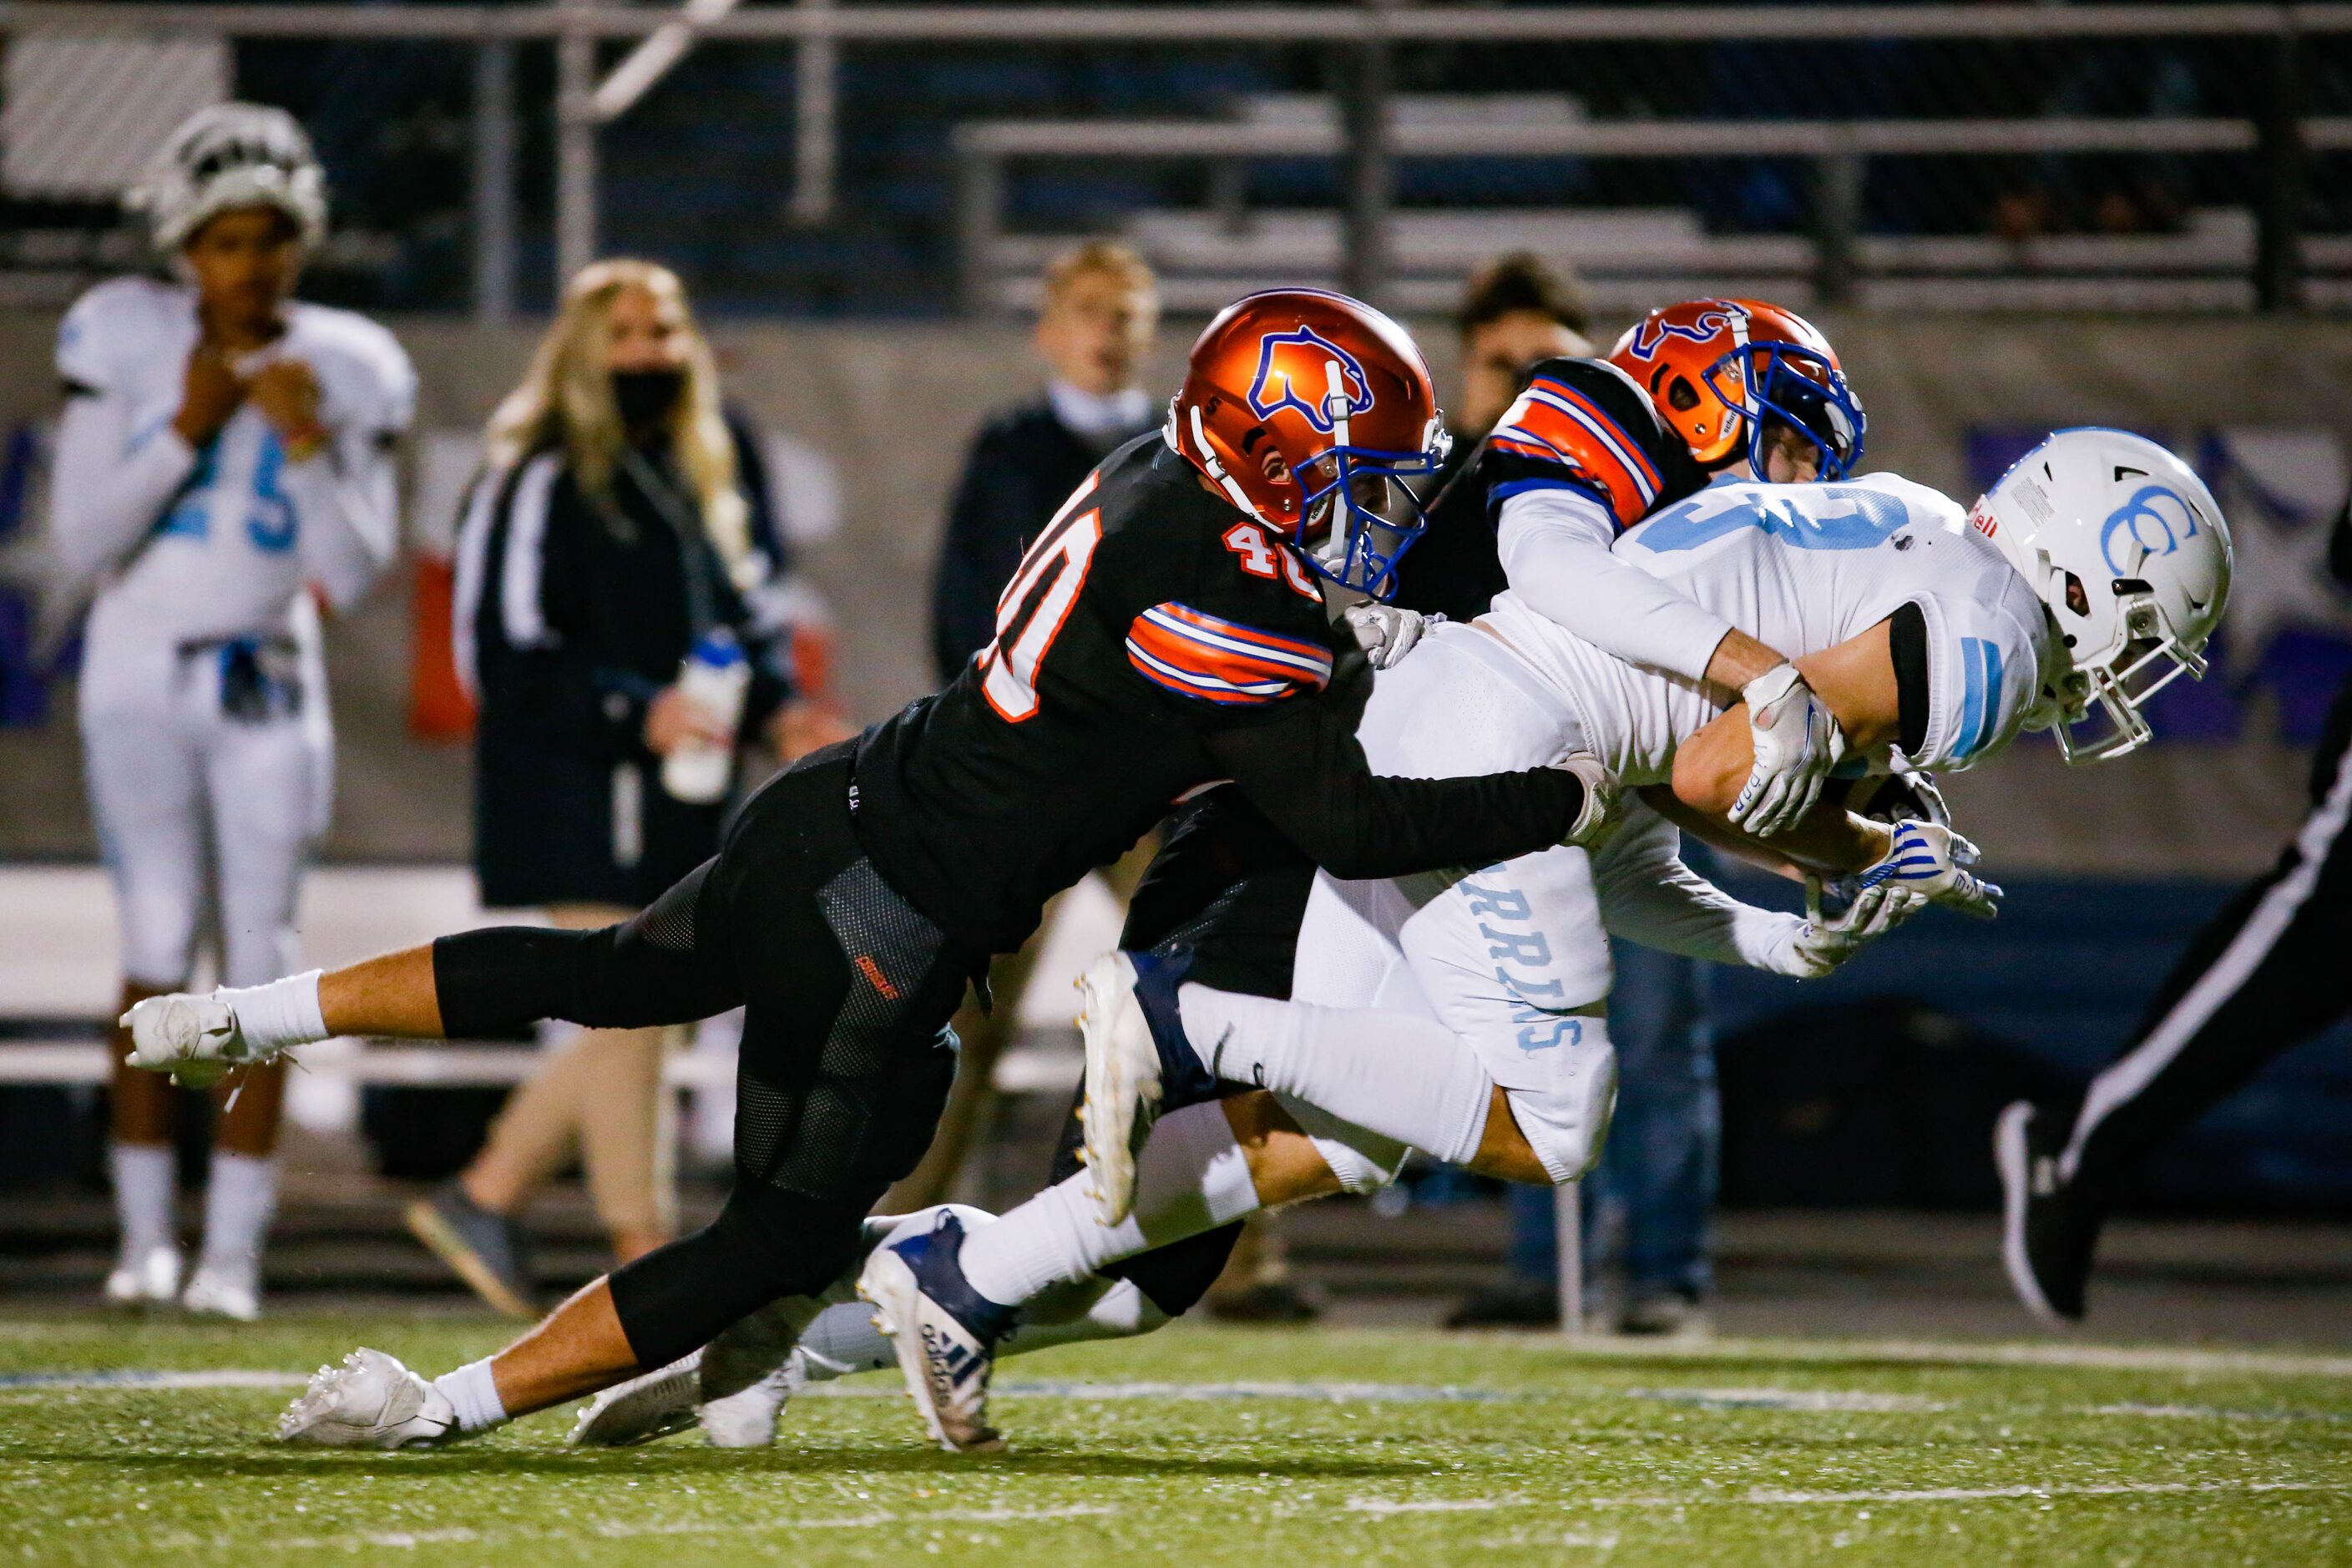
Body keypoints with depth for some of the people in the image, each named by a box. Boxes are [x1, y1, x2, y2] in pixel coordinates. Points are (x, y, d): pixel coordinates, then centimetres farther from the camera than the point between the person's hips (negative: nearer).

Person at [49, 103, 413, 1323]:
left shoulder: (343, 373, 1)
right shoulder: (127, 342, -4)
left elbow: (352, 573, -1)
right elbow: (83, 543, -7)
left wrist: (307, 445, -15)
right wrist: (188, 430, -16)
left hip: (270, 693, 2)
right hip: (142, 681, -2)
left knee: (258, 960, -3)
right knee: (162, 945, -8)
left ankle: (234, 1253, 0)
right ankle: (145, 1235, 3)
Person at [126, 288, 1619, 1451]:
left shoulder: (1160, 477, 2)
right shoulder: (1223, 609, -24)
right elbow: (1351, 823, -22)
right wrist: (1568, 800, -15)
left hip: (828, 816, 9)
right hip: (892, 925, -9)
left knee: (612, 977, 31)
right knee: (788, 1238, 3)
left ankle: (256, 1014, 34)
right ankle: (443, 1408, 1)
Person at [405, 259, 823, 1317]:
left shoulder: (695, 485, 17)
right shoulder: (543, 483, -10)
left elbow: (740, 616, 23)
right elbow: (510, 652, -15)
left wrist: (773, 704, 2)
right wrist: (638, 712, -25)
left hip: (673, 795, 9)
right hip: (576, 793, -9)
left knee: (631, 1022, 10)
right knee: (628, 1017, -8)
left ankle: (486, 1194, 22)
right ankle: (645, 1257, -3)